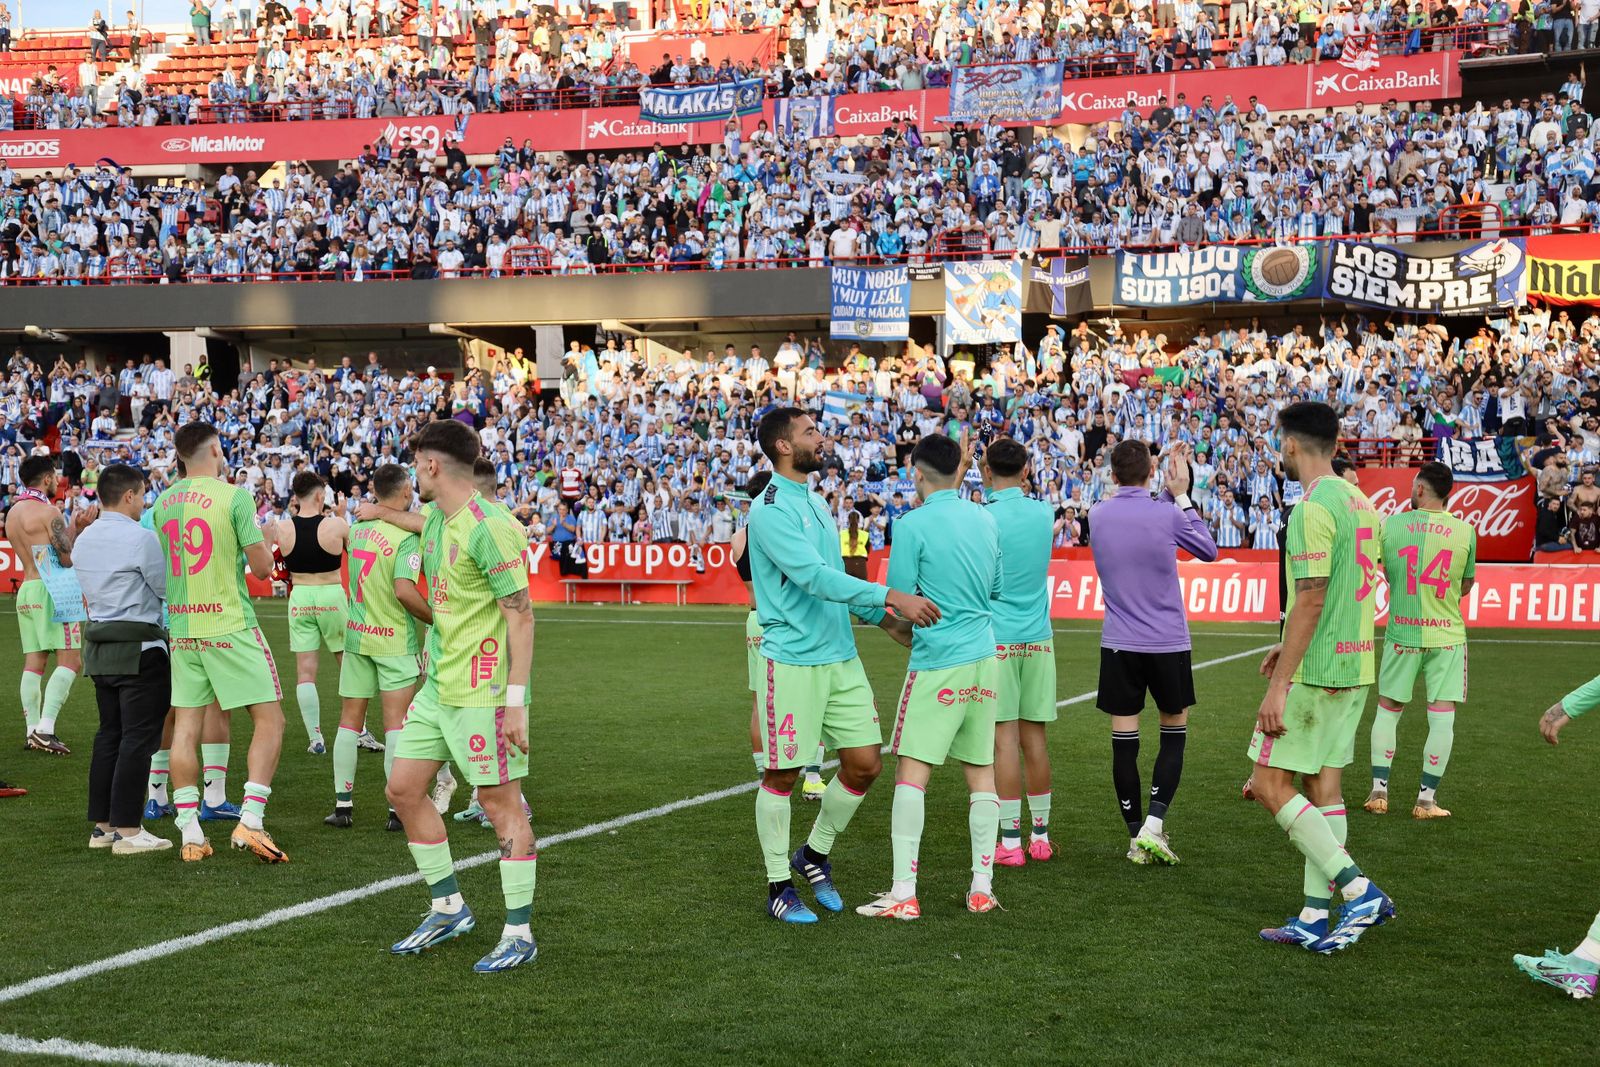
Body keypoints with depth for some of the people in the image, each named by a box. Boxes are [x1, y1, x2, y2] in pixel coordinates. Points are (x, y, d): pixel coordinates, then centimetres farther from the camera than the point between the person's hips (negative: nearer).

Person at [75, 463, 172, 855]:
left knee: (109, 734, 13)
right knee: (139, 737, -4)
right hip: (140, 649, -8)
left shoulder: (84, 539, 11)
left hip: (98, 645, 8)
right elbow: (168, 589, -9)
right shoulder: (140, 537, -14)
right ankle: (127, 830, -5)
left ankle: (102, 825, 16)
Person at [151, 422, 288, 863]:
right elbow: (262, 566, -9)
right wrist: (259, 541, 10)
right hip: (230, 626, -6)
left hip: (181, 626, 6)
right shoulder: (234, 496, -10)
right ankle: (250, 820, -9)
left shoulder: (163, 502, 8)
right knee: (269, 720, 1)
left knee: (185, 726, 8)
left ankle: (190, 834, 7)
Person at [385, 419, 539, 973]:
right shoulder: (434, 523, 10)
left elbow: (521, 615, -18)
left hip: (483, 692, -9)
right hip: (438, 684, 9)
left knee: (501, 804, -2)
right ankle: (448, 909, 24)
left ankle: (519, 933, 8)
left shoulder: (489, 528, -17)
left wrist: (514, 702, -21)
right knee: (403, 788, 11)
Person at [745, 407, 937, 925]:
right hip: (792, 661, -8)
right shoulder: (770, 509, -14)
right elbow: (815, 577, -24)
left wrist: (884, 619, 13)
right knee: (782, 775, 1)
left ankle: (815, 854, 27)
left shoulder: (817, 503, 15)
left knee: (865, 764, 6)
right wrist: (891, 597, -28)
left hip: (841, 657, 8)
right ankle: (778, 886, 14)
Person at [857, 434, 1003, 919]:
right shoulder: (985, 519, 8)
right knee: (981, 773, 11)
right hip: (984, 660, 6)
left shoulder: (912, 526, -9)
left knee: (911, 773, -4)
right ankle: (982, 888, 13)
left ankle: (904, 894, -8)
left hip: (936, 662, -6)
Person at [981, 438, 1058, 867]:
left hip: (996, 639, -5)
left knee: (1005, 739, -3)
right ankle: (1040, 835, 17)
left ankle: (1011, 841, -1)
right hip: (1038, 639, 5)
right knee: (1035, 738, 10)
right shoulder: (1044, 513, 4)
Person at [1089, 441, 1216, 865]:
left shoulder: (1097, 515, -1)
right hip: (1168, 643, -2)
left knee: (1124, 742, 6)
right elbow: (1208, 550, 9)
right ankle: (1153, 826, 0)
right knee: (1174, 735, 13)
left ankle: (1136, 837, 10)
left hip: (1118, 645, 2)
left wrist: (1171, 495, 15)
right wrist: (1182, 495, 11)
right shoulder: (1168, 516, -10)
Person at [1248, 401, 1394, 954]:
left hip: (1315, 671, -9)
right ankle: (1316, 917, 13)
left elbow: (1310, 599, -21)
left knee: (1270, 785, -4)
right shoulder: (1359, 501, 12)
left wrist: (1279, 685, -20)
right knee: (1322, 785, 11)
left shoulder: (1314, 507, -17)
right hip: (1354, 666, 9)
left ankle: (1360, 890, -8)